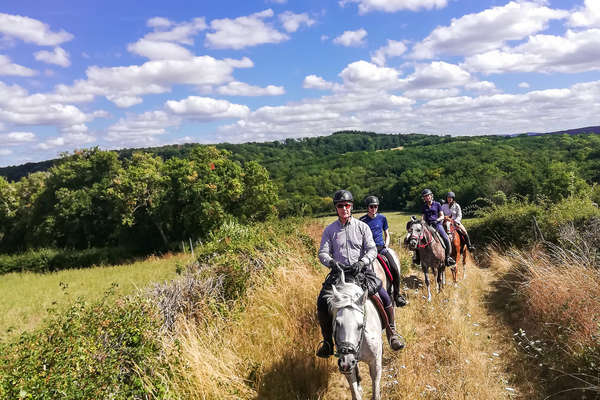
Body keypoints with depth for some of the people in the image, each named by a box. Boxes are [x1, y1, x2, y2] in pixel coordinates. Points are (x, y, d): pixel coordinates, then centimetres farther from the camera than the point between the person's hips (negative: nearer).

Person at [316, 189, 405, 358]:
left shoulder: (362, 227, 5)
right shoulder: (329, 230, 6)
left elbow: (372, 249, -2)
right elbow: (323, 252, 0)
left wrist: (362, 262, -21)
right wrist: (332, 262, -22)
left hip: (361, 270, 0)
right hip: (338, 272, 0)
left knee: (385, 298, -14)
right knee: (322, 303, -17)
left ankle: (391, 332, 13)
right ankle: (328, 341, 5)